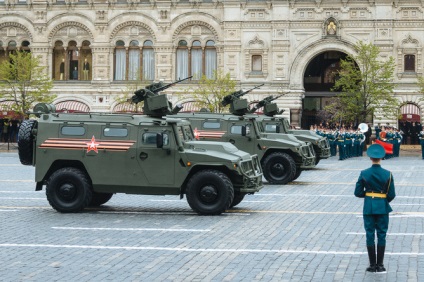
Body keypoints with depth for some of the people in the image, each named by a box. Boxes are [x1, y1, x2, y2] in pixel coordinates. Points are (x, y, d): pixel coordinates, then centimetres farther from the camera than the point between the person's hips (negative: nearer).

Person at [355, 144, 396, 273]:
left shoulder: (364, 174, -7)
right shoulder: (387, 174, -9)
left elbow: (358, 193, -4)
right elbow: (392, 195, -7)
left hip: (368, 208, 0)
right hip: (383, 209, 0)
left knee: (370, 235, 7)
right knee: (381, 235, 8)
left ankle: (372, 265, 10)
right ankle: (380, 265, 9)